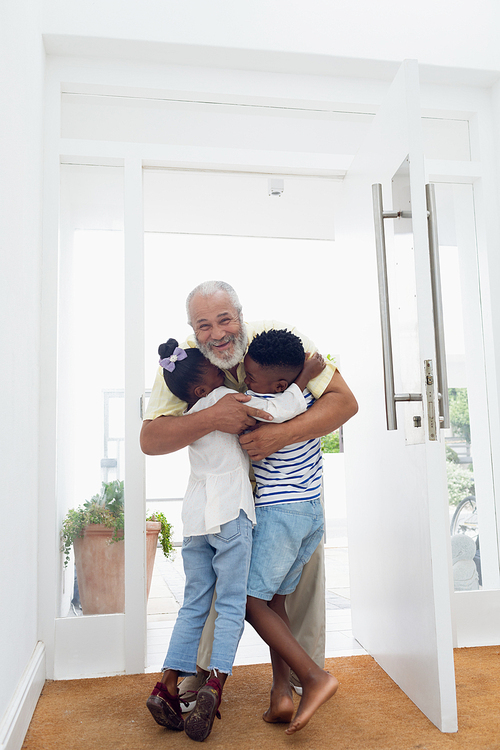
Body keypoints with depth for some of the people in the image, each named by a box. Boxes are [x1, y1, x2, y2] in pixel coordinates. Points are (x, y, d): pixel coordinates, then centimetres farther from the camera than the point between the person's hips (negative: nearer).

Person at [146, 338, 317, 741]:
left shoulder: (190, 416, 16)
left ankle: (167, 687, 11)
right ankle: (215, 682, -8)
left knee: (194, 605, 12)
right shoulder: (223, 399, -5)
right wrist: (304, 379, 2)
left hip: (195, 515, 7)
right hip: (230, 511, -7)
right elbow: (278, 410, -13)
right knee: (231, 604, 0)